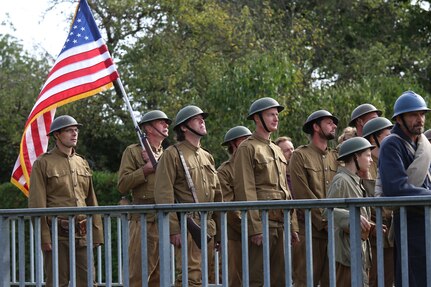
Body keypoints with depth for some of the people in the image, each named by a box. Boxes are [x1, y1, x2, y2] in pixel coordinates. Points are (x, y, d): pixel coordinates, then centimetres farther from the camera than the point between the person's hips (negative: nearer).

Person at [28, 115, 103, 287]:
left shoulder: (82, 163, 15)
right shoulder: (43, 163, -2)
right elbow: (37, 204, -8)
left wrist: (97, 232, 11)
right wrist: (44, 237, -14)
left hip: (82, 234, 5)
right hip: (57, 234, -5)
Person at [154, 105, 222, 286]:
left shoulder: (207, 157, 20)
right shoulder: (172, 154, -2)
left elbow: (218, 195, 22)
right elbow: (164, 195, -10)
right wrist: (173, 229, -17)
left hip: (209, 229, 7)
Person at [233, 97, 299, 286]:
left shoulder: (277, 151, 20)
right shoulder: (247, 148, -5)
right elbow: (245, 191, -12)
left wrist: (292, 225, 14)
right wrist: (255, 227, -18)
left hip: (281, 225, 8)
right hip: (262, 223, -8)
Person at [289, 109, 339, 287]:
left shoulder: (335, 157, 17)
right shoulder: (300, 156, 0)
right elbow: (303, 194, -8)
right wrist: (324, 222, -12)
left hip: (334, 231, 5)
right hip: (310, 230, -5)